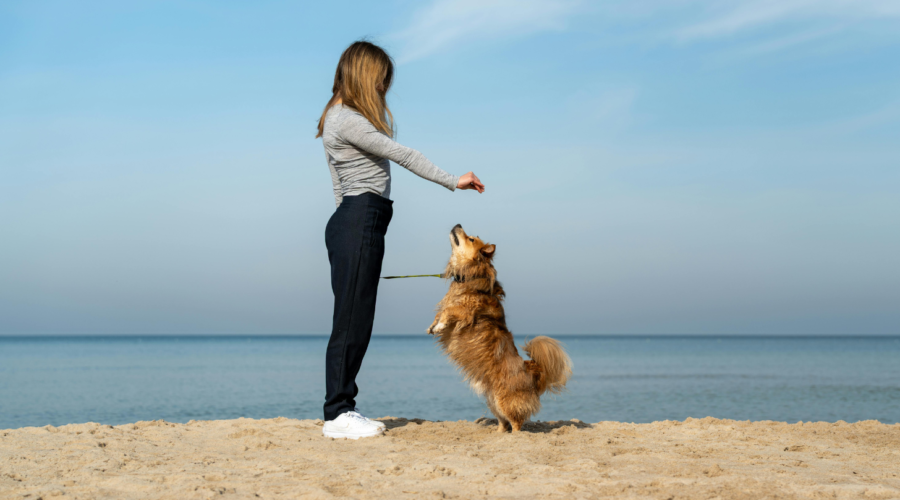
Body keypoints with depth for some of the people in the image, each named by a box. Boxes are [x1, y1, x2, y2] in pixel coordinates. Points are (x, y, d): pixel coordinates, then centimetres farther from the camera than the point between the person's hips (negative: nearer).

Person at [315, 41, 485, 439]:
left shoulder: (344, 118, 21)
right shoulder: (346, 120, -11)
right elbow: (401, 155, -13)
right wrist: (452, 181, -9)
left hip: (353, 222, 10)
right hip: (360, 220, -10)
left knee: (356, 319, 8)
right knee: (351, 317, -9)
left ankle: (342, 409, 11)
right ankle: (338, 414, -7)